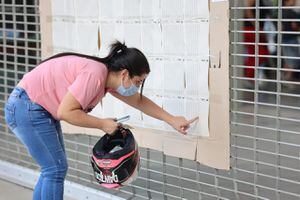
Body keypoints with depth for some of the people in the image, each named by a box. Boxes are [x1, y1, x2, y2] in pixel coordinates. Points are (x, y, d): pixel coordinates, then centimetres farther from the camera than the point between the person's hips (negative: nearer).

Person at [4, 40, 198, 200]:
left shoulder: (109, 76, 3)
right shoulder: (94, 74, -26)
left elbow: (139, 101, 15)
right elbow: (65, 112, -27)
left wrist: (172, 120, 14)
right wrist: (102, 124, -18)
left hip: (41, 110, 10)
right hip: (26, 107, -10)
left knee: (54, 168, 13)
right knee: (56, 169, -7)